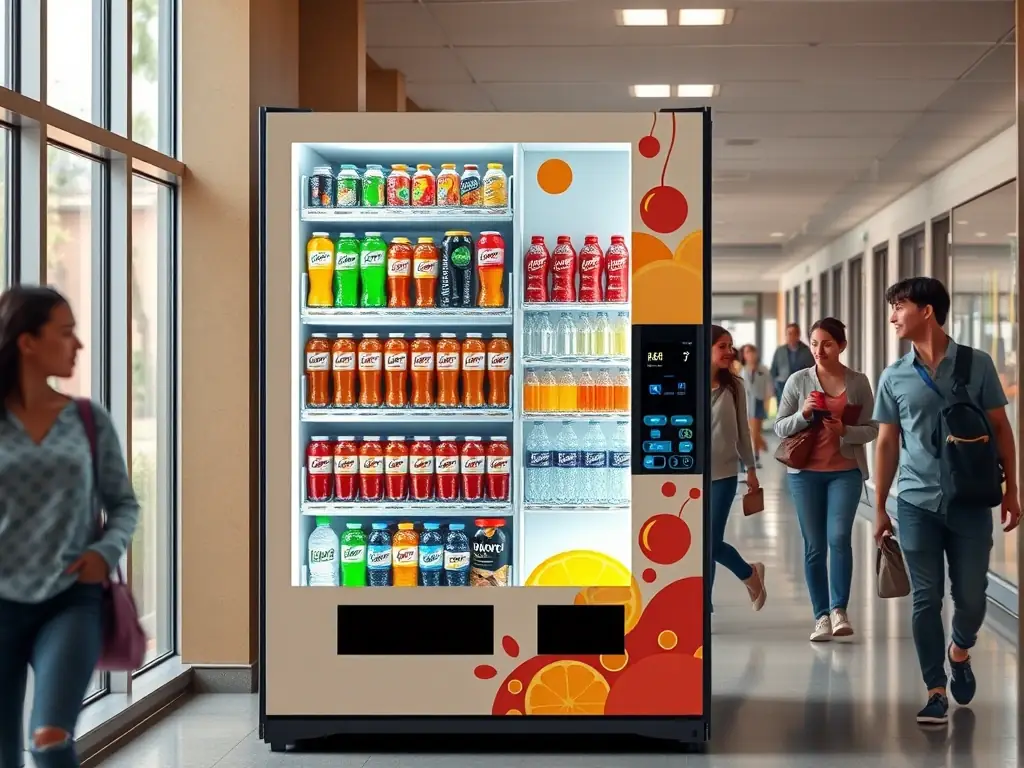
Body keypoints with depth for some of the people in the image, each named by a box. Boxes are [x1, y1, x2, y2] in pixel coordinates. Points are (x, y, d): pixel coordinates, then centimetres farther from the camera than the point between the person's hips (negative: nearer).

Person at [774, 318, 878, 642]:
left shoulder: (858, 382, 1)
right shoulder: (798, 381, 0)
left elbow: (872, 429, 2)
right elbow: (780, 428, 2)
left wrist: (844, 431, -17)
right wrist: (803, 415, -16)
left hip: (846, 471, -1)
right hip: (805, 472, 1)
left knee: (839, 537, -15)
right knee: (814, 546, 4)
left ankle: (839, 609, -4)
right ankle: (821, 616, 10)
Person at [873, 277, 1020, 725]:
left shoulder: (977, 365, -1)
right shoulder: (893, 378, 3)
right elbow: (887, 444, 9)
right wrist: (879, 508, 8)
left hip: (971, 501, -1)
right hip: (917, 503, 1)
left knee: (971, 596, 4)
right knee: (926, 598, 1)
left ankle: (960, 651, 35)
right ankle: (935, 690, 11)